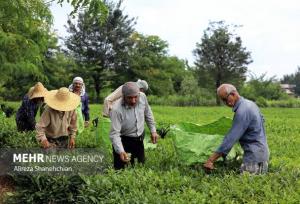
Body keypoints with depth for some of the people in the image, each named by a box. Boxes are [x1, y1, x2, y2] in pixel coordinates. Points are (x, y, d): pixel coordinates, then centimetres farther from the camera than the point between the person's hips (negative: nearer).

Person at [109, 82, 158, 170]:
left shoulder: (142, 97, -15)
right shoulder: (116, 109, -30)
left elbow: (147, 113, 5)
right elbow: (114, 134, -30)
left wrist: (153, 130, 7)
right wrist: (121, 151, -43)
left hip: (139, 140, 5)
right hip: (123, 141, -5)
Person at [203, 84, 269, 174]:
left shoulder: (242, 111, -22)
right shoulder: (250, 103, 10)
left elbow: (231, 138, -25)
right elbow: (261, 119, 26)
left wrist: (211, 160, -24)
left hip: (254, 155, -10)